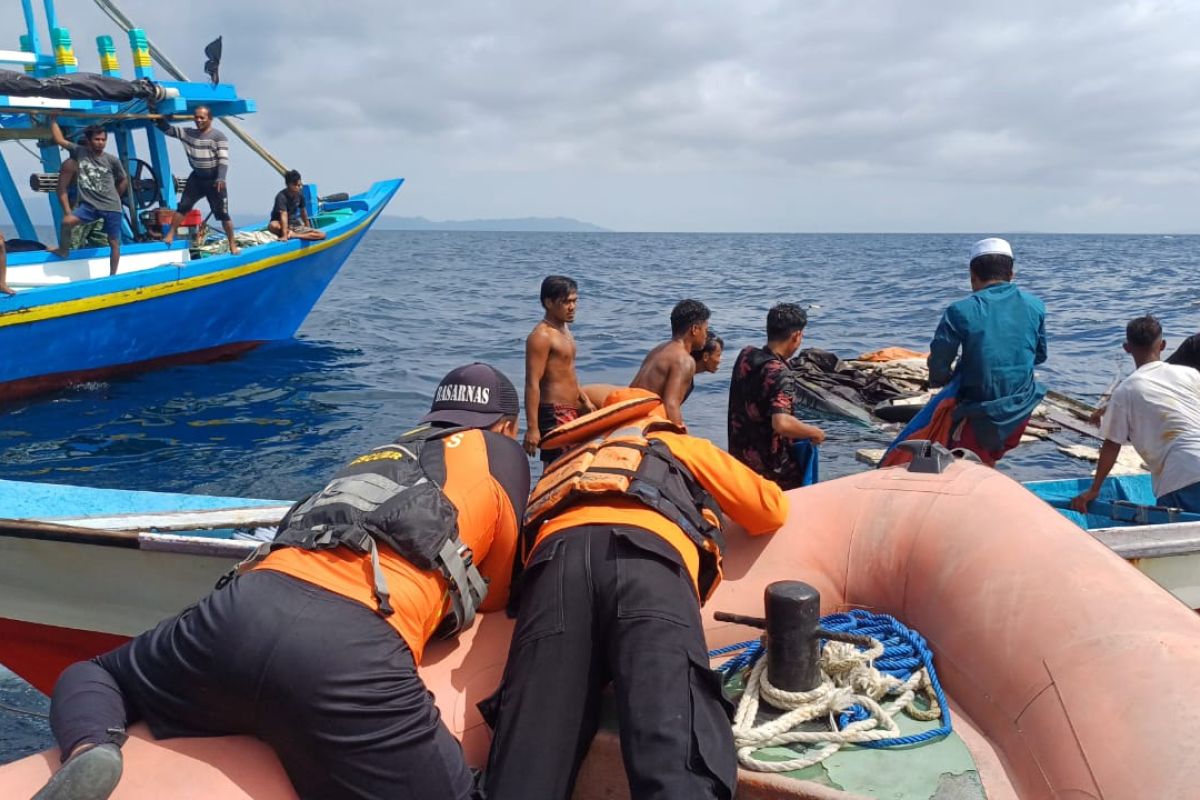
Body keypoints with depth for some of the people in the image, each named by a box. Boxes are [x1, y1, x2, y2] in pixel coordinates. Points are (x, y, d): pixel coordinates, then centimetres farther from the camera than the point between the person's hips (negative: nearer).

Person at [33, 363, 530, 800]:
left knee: (89, 676, 33)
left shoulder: (383, 453, 35)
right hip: (354, 654, -6)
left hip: (247, 609, 6)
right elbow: (494, 597, 26)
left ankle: (89, 752, -1)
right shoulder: (502, 451, 22)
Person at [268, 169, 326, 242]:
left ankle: (292, 234, -17)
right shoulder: (281, 196, -22)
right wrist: (284, 236, -42)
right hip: (282, 225, -6)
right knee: (273, 226, -43)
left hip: (295, 225, 6)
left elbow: (303, 211, 11)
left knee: (322, 235, -14)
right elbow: (284, 215, -34)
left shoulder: (300, 194, -3)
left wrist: (308, 228, 19)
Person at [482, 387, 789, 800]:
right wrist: (723, 506, 58)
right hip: (646, 554, -3)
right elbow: (771, 508, 38)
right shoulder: (682, 445, 38)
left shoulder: (571, 462, 45)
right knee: (682, 764, -20)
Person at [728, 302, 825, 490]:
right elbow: (782, 424, -35)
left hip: (739, 454, 8)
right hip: (771, 467, -7)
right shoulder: (779, 372, -24)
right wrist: (814, 432, -19)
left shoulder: (745, 355, -1)